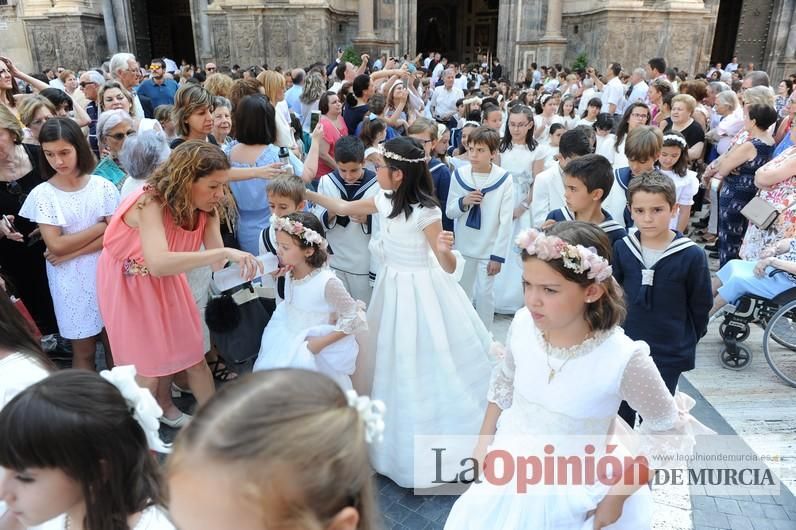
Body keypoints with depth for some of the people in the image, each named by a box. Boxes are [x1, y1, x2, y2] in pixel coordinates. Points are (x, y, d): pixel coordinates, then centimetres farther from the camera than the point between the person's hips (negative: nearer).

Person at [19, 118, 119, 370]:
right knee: (84, 350, 10)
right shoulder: (42, 194, -6)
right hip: (70, 280, -1)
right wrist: (100, 226, -10)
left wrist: (70, 253, -15)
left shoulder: (103, 186, -4)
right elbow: (56, 245, -12)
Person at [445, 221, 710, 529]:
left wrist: (618, 495, -11)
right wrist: (484, 442, 4)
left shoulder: (623, 358, -28)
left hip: (571, 501, -3)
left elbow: (668, 433, -12)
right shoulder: (523, 325, -17)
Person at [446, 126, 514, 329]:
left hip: (489, 248, -3)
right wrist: (463, 202, -20)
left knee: (485, 293, 5)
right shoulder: (459, 174, -6)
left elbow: (506, 221, -12)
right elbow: (449, 212, 2)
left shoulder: (504, 179, -15)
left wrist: (498, 255, -13)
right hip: (463, 246, 4)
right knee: (462, 292, 18)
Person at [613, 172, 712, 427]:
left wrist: (688, 342, 6)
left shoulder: (691, 255, -15)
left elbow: (701, 306, -2)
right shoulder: (622, 249, -8)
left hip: (670, 355, -2)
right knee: (621, 416, 17)